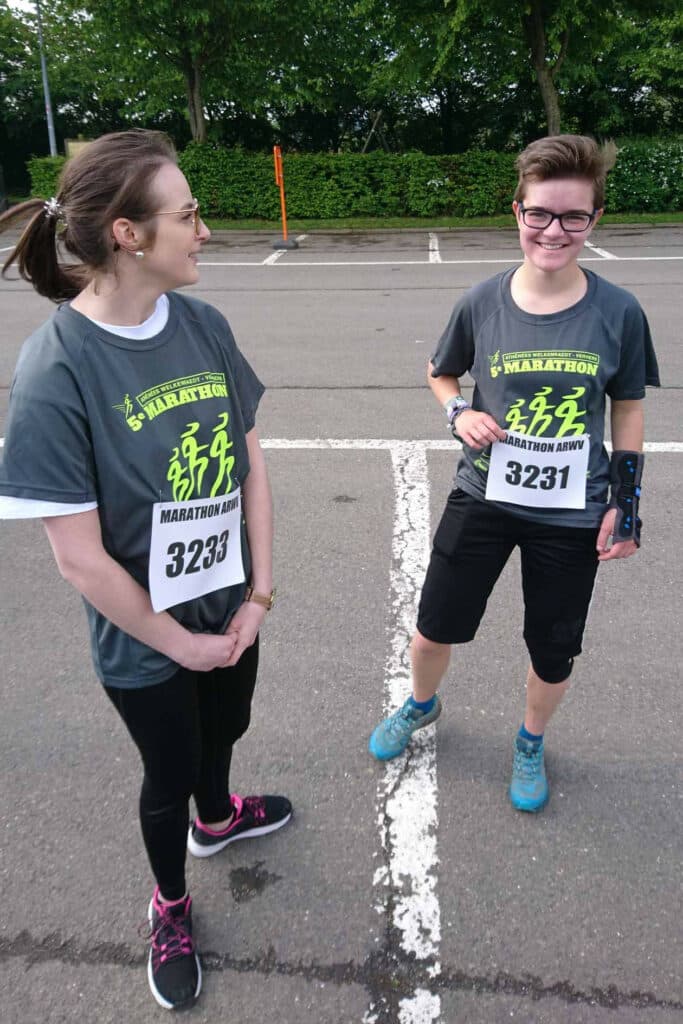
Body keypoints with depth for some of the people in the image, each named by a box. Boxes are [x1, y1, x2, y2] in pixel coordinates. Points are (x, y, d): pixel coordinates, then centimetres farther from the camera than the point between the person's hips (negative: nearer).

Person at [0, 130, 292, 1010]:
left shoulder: (204, 324, -9)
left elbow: (249, 463, -2)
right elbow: (80, 557, -22)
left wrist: (258, 593, -6)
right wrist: (178, 642, -12)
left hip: (231, 606, 5)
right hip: (143, 639, -5)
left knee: (223, 725, 29)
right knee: (169, 773, 19)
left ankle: (215, 818, 64)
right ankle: (170, 904, 52)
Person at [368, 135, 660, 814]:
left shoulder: (618, 313, -10)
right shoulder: (482, 303, -9)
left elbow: (627, 407, 1)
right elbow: (440, 372, 10)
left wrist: (626, 503, -1)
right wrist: (459, 414, -10)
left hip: (572, 515, 0)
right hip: (483, 497, 1)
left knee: (553, 653, 14)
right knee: (435, 627, 12)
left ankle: (531, 743, 46)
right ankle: (422, 705, 48)